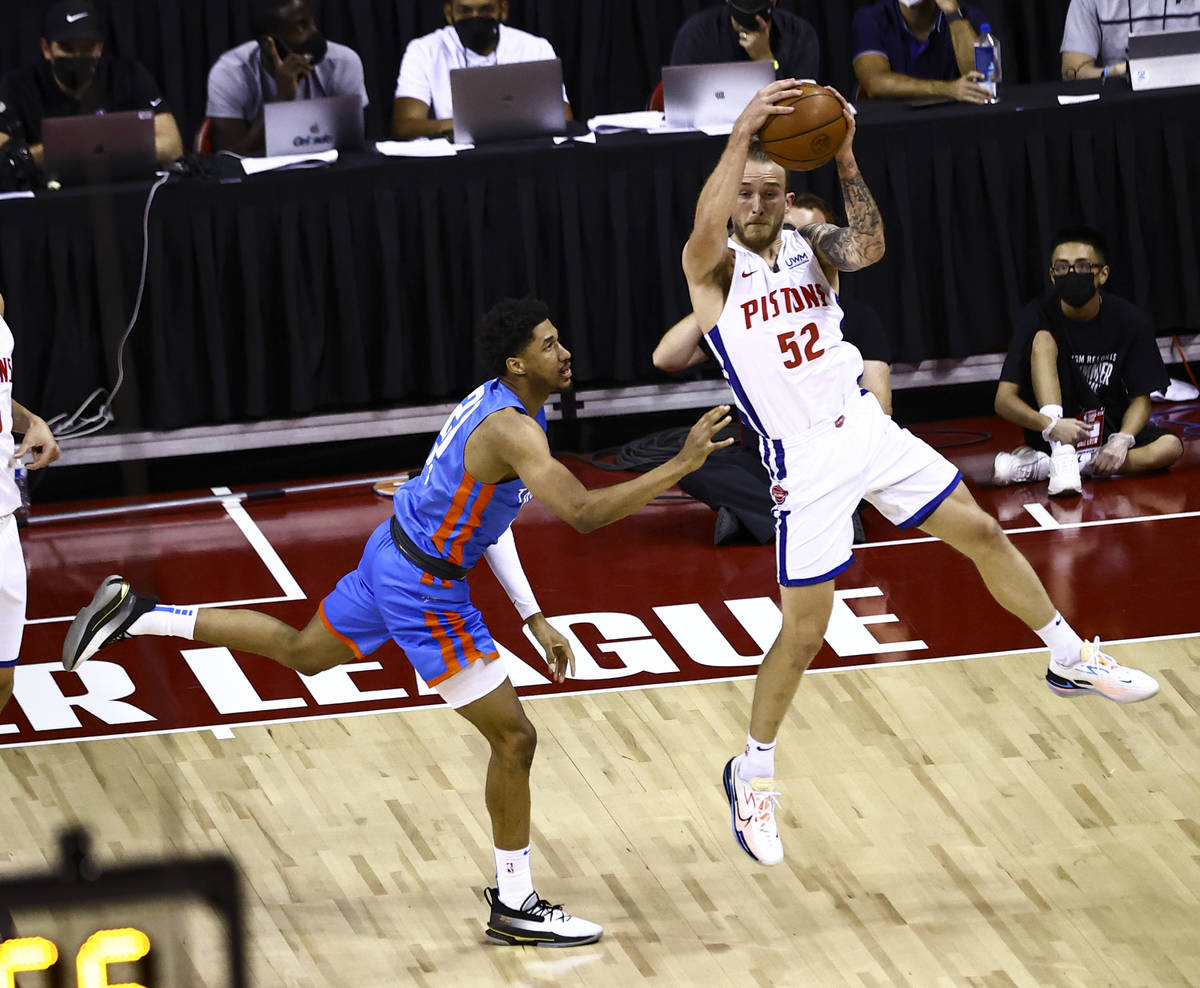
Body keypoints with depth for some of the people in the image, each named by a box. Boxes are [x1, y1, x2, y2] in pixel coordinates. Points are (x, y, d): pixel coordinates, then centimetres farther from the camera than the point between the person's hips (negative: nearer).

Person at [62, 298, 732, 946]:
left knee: (301, 651, 32)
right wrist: (682, 466, -36)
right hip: (422, 591, -10)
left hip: (394, 553, 10)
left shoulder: (502, 404, 5)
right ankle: (516, 906, 7)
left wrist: (535, 618, 14)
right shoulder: (511, 430, -28)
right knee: (514, 738, -4)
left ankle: (137, 614, 32)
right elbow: (585, 513, -39)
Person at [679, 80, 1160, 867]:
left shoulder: (808, 244, 4)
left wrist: (845, 161, -29)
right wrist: (742, 135, -41)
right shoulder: (713, 268, -8)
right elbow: (708, 226, -33)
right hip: (803, 460, -5)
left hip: (866, 427, 5)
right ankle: (753, 775, 14)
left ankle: (1072, 660, 28)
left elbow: (868, 249, -17)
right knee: (804, 628, -4)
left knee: (982, 533, 11)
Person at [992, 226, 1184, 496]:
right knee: (1043, 340, -21)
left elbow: (1140, 398, -3)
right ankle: (1062, 458, -37)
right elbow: (1004, 399, -16)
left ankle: (1040, 466, -27)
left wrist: (1122, 441, -24)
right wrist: (1050, 425, -35)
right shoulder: (1036, 317, -11)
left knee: (1170, 447, -28)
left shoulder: (1129, 320, -7)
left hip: (1108, 432, 2)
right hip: (1052, 431, -2)